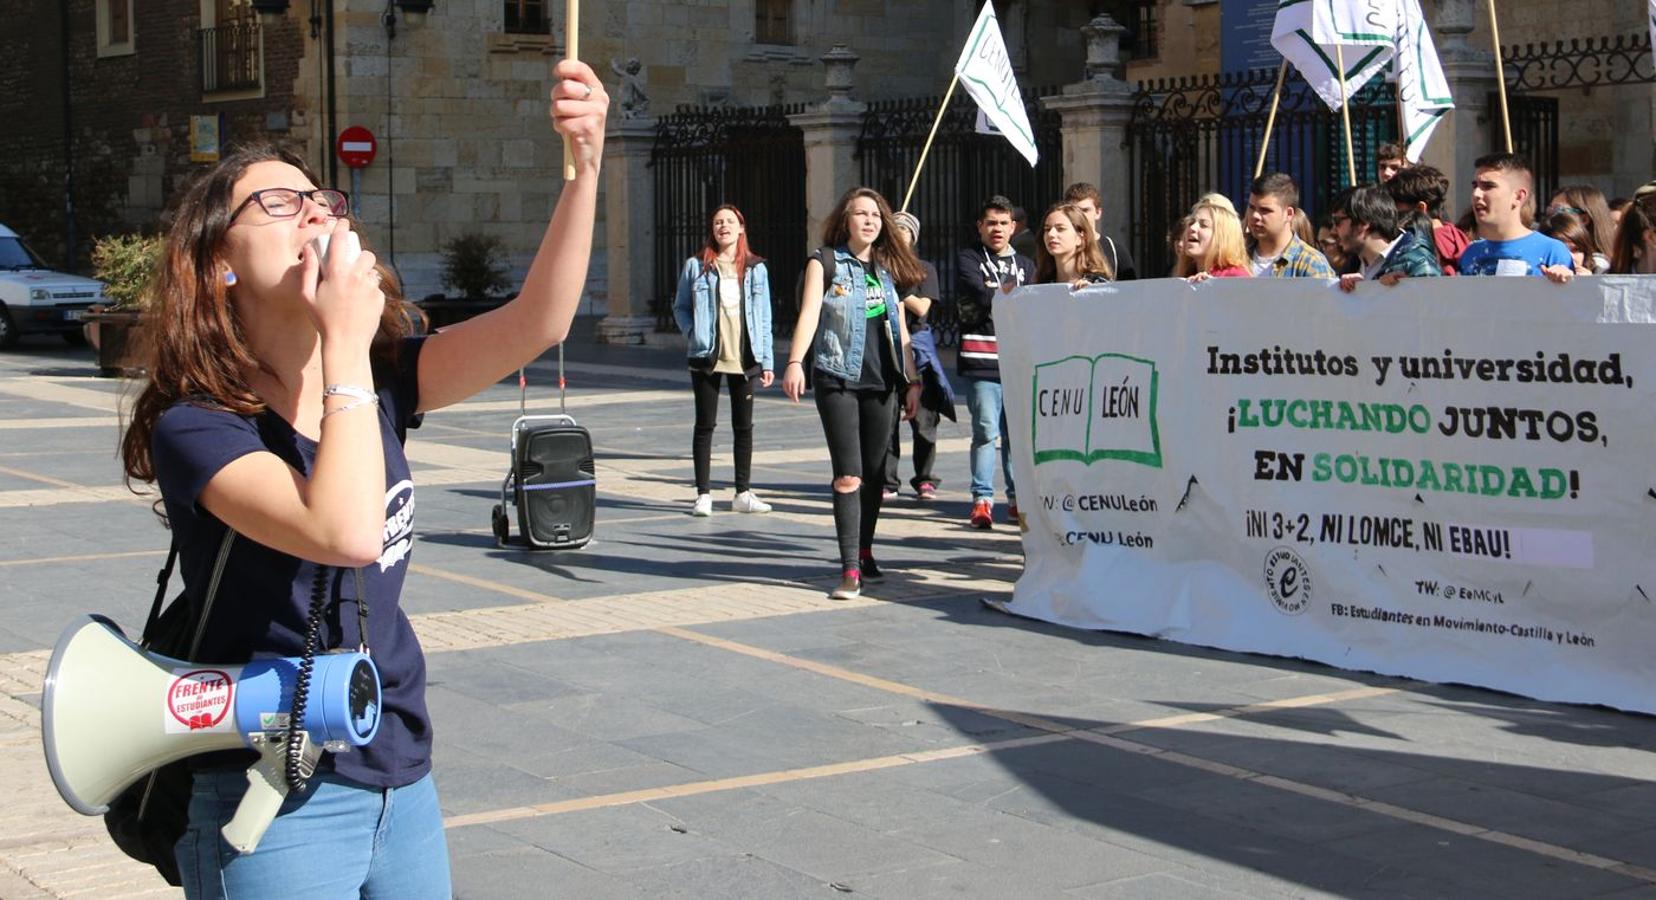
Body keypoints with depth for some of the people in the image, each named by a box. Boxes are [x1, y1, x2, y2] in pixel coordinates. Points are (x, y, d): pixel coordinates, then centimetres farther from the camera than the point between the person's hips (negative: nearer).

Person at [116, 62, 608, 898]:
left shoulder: (379, 381, 3)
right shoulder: (194, 427, -16)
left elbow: (534, 323, -10)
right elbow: (347, 532, -32)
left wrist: (584, 166, -22)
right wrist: (346, 342, -24)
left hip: (402, 783, 6)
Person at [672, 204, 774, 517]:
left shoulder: (756, 268, 6)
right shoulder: (696, 266, 1)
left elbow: (764, 317, 7)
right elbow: (680, 307, 9)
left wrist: (767, 361, 3)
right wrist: (693, 333, -9)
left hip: (745, 359, 2)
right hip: (707, 358, -2)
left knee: (744, 426, 7)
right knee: (705, 425, 3)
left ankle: (743, 493, 15)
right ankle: (704, 494, 7)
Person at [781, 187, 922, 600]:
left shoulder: (887, 268, 15)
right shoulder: (824, 263, 0)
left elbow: (899, 329, 19)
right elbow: (809, 312, -14)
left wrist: (912, 380, 15)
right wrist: (795, 362, -29)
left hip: (881, 382, 5)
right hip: (838, 380, -5)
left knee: (874, 473, 7)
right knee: (848, 476, -11)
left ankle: (865, 553, 23)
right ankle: (850, 569, -12)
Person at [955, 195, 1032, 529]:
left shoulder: (1025, 265, 21)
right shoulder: (968, 259, 8)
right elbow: (978, 295, -9)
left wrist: (995, 293, -3)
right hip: (982, 360, -4)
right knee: (986, 431, -9)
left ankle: (1018, 498, 14)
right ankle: (982, 499, -5)